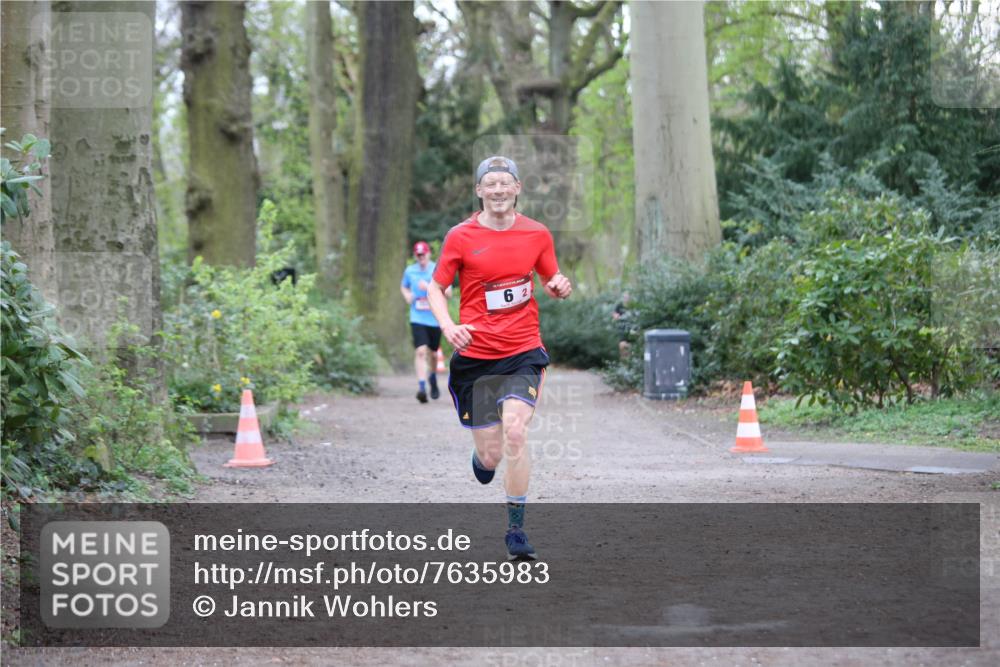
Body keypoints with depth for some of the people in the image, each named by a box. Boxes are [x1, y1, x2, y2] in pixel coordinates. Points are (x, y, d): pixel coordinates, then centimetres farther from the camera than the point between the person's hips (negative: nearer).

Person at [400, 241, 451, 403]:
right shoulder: (410, 271, 4)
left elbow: (448, 292, -10)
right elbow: (404, 287, 23)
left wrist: (430, 287, -22)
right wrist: (407, 296, 1)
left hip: (435, 319, 0)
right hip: (417, 318, 0)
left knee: (432, 353, 14)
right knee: (420, 351, -18)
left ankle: (433, 380, 43)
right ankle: (421, 387, -24)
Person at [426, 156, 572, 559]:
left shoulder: (537, 234, 4)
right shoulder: (460, 237, -2)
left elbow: (552, 282, 17)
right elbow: (436, 288, 4)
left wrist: (560, 287, -8)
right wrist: (448, 326, -15)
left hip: (523, 352, 0)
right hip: (475, 355, 0)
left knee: (515, 432, -22)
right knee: (491, 456, 0)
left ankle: (516, 529, -10)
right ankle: (482, 456, 41)